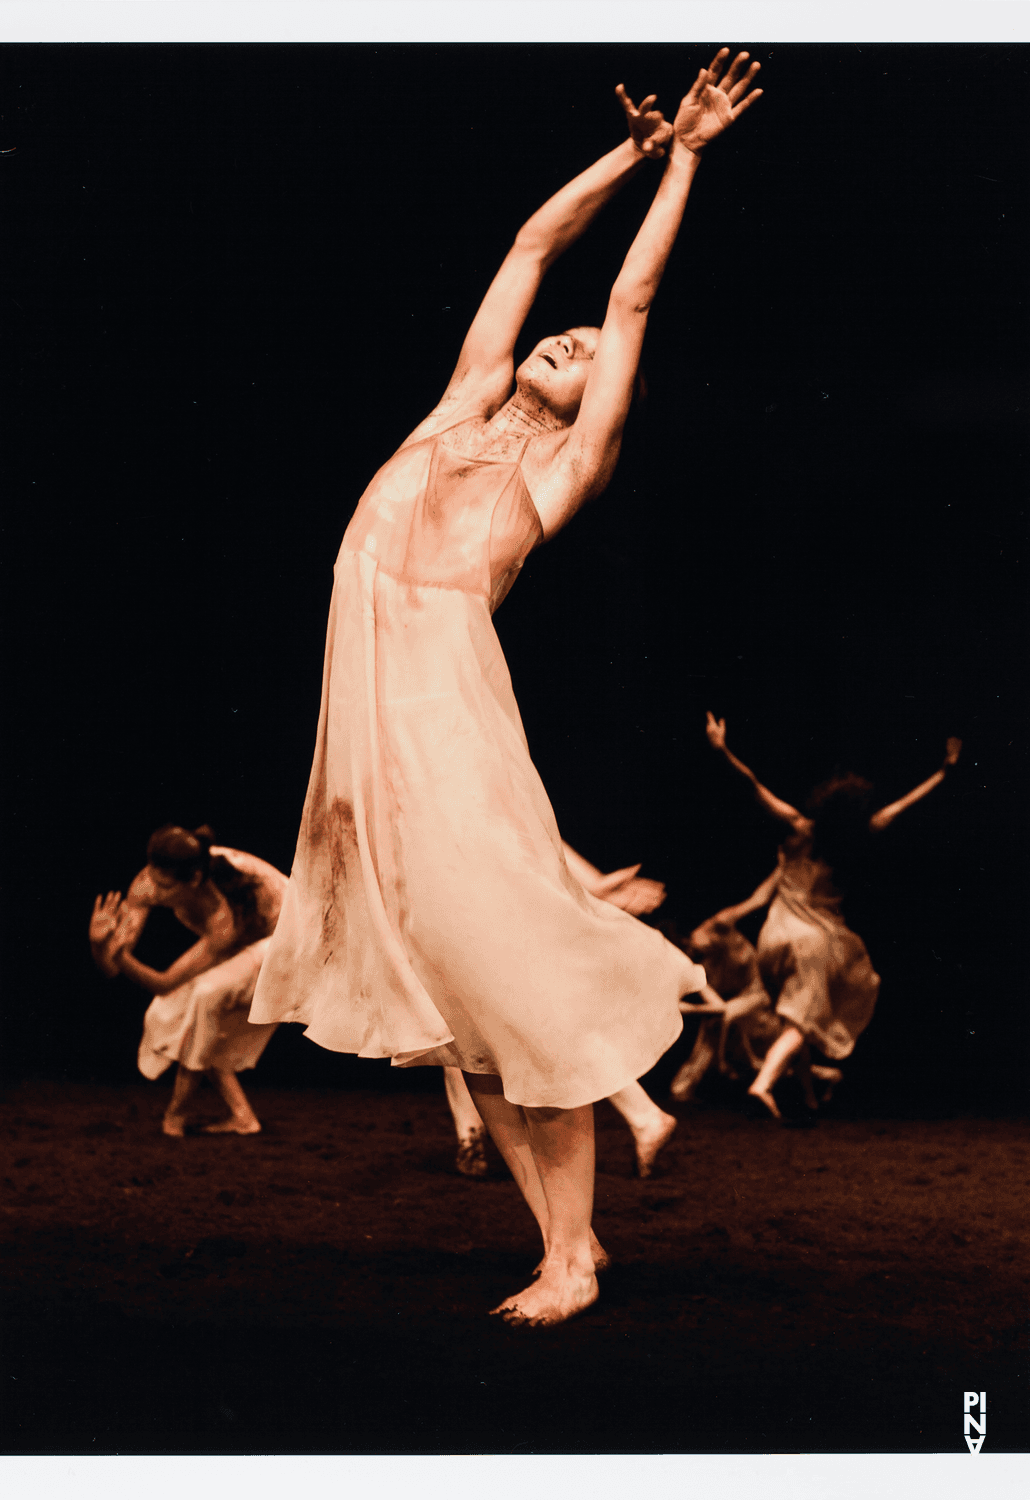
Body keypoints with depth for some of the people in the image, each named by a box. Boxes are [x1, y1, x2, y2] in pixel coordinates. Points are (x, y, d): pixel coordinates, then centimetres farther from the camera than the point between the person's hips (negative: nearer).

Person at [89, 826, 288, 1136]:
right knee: (168, 1014, -6)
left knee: (207, 993, -31)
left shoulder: (223, 918, -41)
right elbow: (109, 968, -23)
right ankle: (241, 1116, -1)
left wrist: (120, 955, -53)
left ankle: (176, 1112, -15)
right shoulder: (150, 883, -25)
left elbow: (164, 983, -36)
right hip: (239, 947, 8)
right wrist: (98, 942, -46)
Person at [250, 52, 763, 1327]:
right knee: (459, 991, 4)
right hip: (365, 699, 5)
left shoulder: (567, 464, 9)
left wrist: (688, 157, 20)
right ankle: (561, 1238, 10)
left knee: (512, 976, -9)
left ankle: (571, 1261, -2)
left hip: (449, 702, -5)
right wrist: (636, 148, 29)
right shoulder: (468, 401, 22)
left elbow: (634, 292, 12)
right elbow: (535, 244, 25)